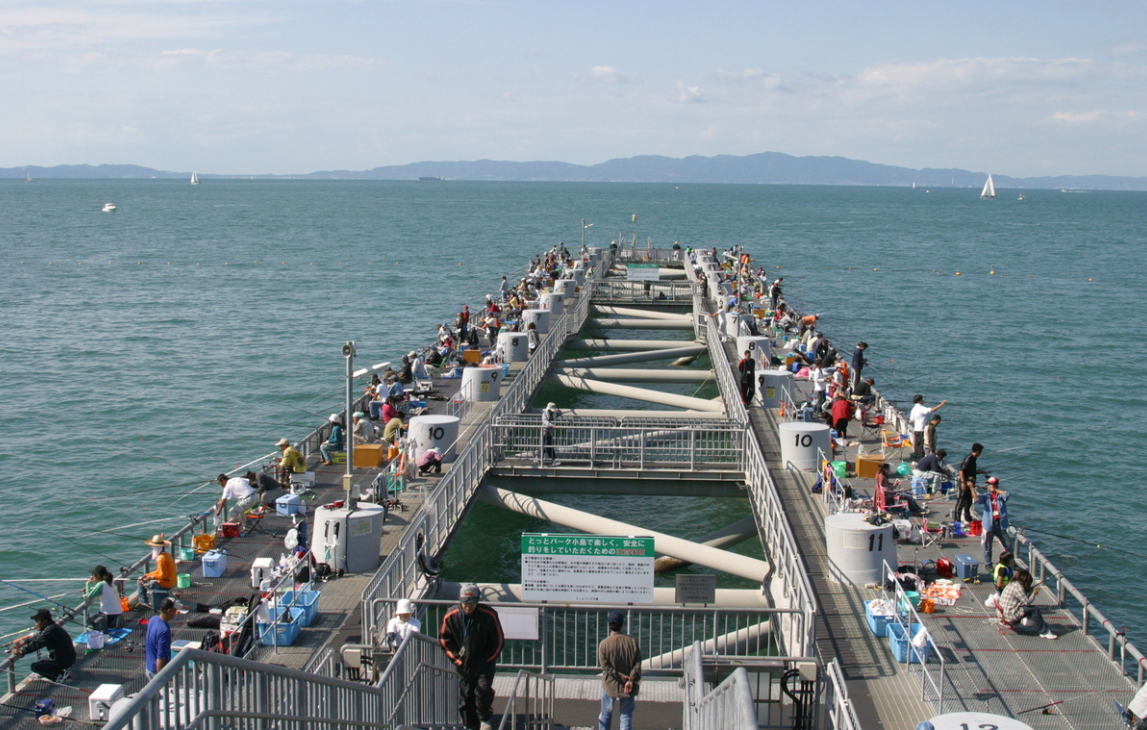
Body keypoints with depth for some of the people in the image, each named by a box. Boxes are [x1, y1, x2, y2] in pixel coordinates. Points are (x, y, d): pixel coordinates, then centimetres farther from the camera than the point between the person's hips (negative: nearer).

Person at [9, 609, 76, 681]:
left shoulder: (51, 630, -21)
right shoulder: (53, 626, 11)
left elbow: (37, 644, -25)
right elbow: (36, 637, 16)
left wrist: (21, 651, -20)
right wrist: (22, 642, 7)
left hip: (64, 661, -10)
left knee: (35, 666, -12)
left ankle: (59, 675, -8)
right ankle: (62, 671, 14)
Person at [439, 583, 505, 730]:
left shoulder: (489, 616, -14)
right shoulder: (451, 617, -9)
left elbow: (498, 641, -4)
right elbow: (444, 639, 5)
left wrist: (486, 659, -6)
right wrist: (456, 658, -1)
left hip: (485, 664, -2)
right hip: (464, 665, 2)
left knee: (483, 690, -15)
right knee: (465, 696, 6)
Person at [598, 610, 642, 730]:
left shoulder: (604, 644, -11)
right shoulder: (632, 641, -7)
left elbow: (605, 667, -14)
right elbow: (637, 664, -11)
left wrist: (622, 678, -12)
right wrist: (630, 680, -15)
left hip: (610, 685, -1)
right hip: (629, 688, 1)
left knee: (606, 715, 14)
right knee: (626, 715, 9)